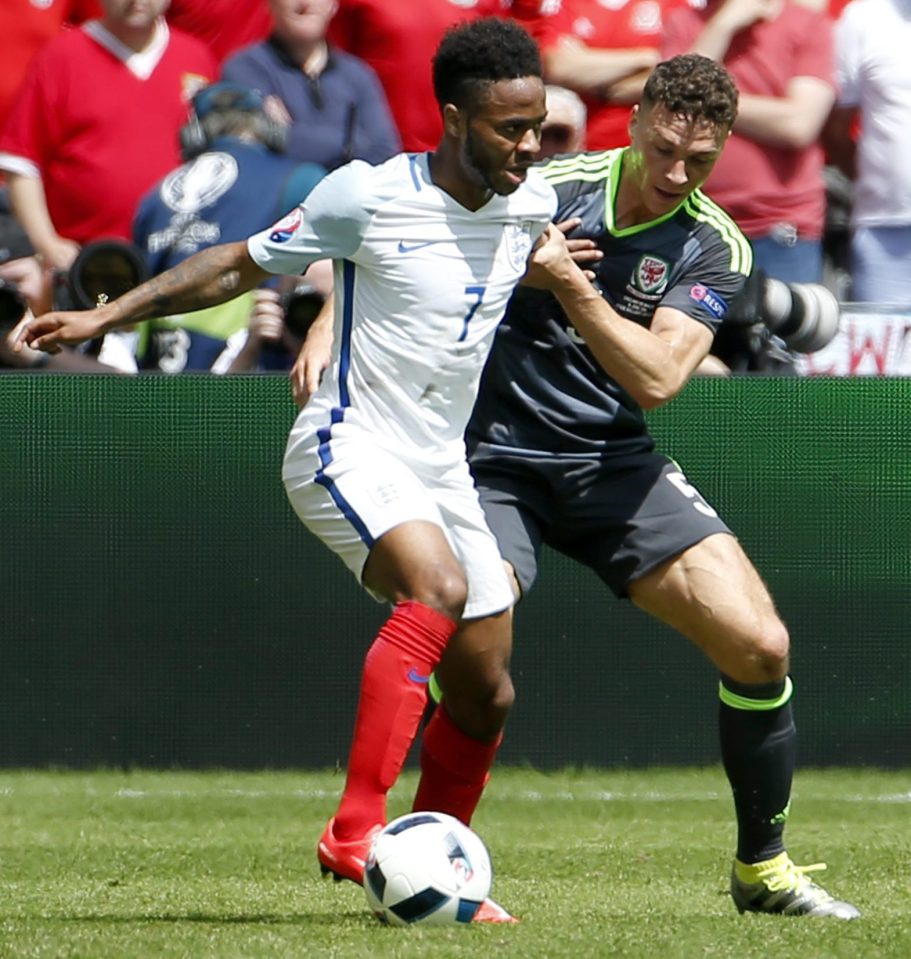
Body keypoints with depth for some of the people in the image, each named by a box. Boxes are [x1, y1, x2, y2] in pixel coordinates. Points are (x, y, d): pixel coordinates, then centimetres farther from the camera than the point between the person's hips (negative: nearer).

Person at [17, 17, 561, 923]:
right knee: (437, 587, -32)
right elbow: (240, 266, -1)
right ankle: (356, 832, -36)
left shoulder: (532, 201, 3)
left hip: (439, 468, 7)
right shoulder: (369, 196, -14)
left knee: (485, 673, 4)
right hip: (348, 449, -7)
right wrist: (105, 315, -3)